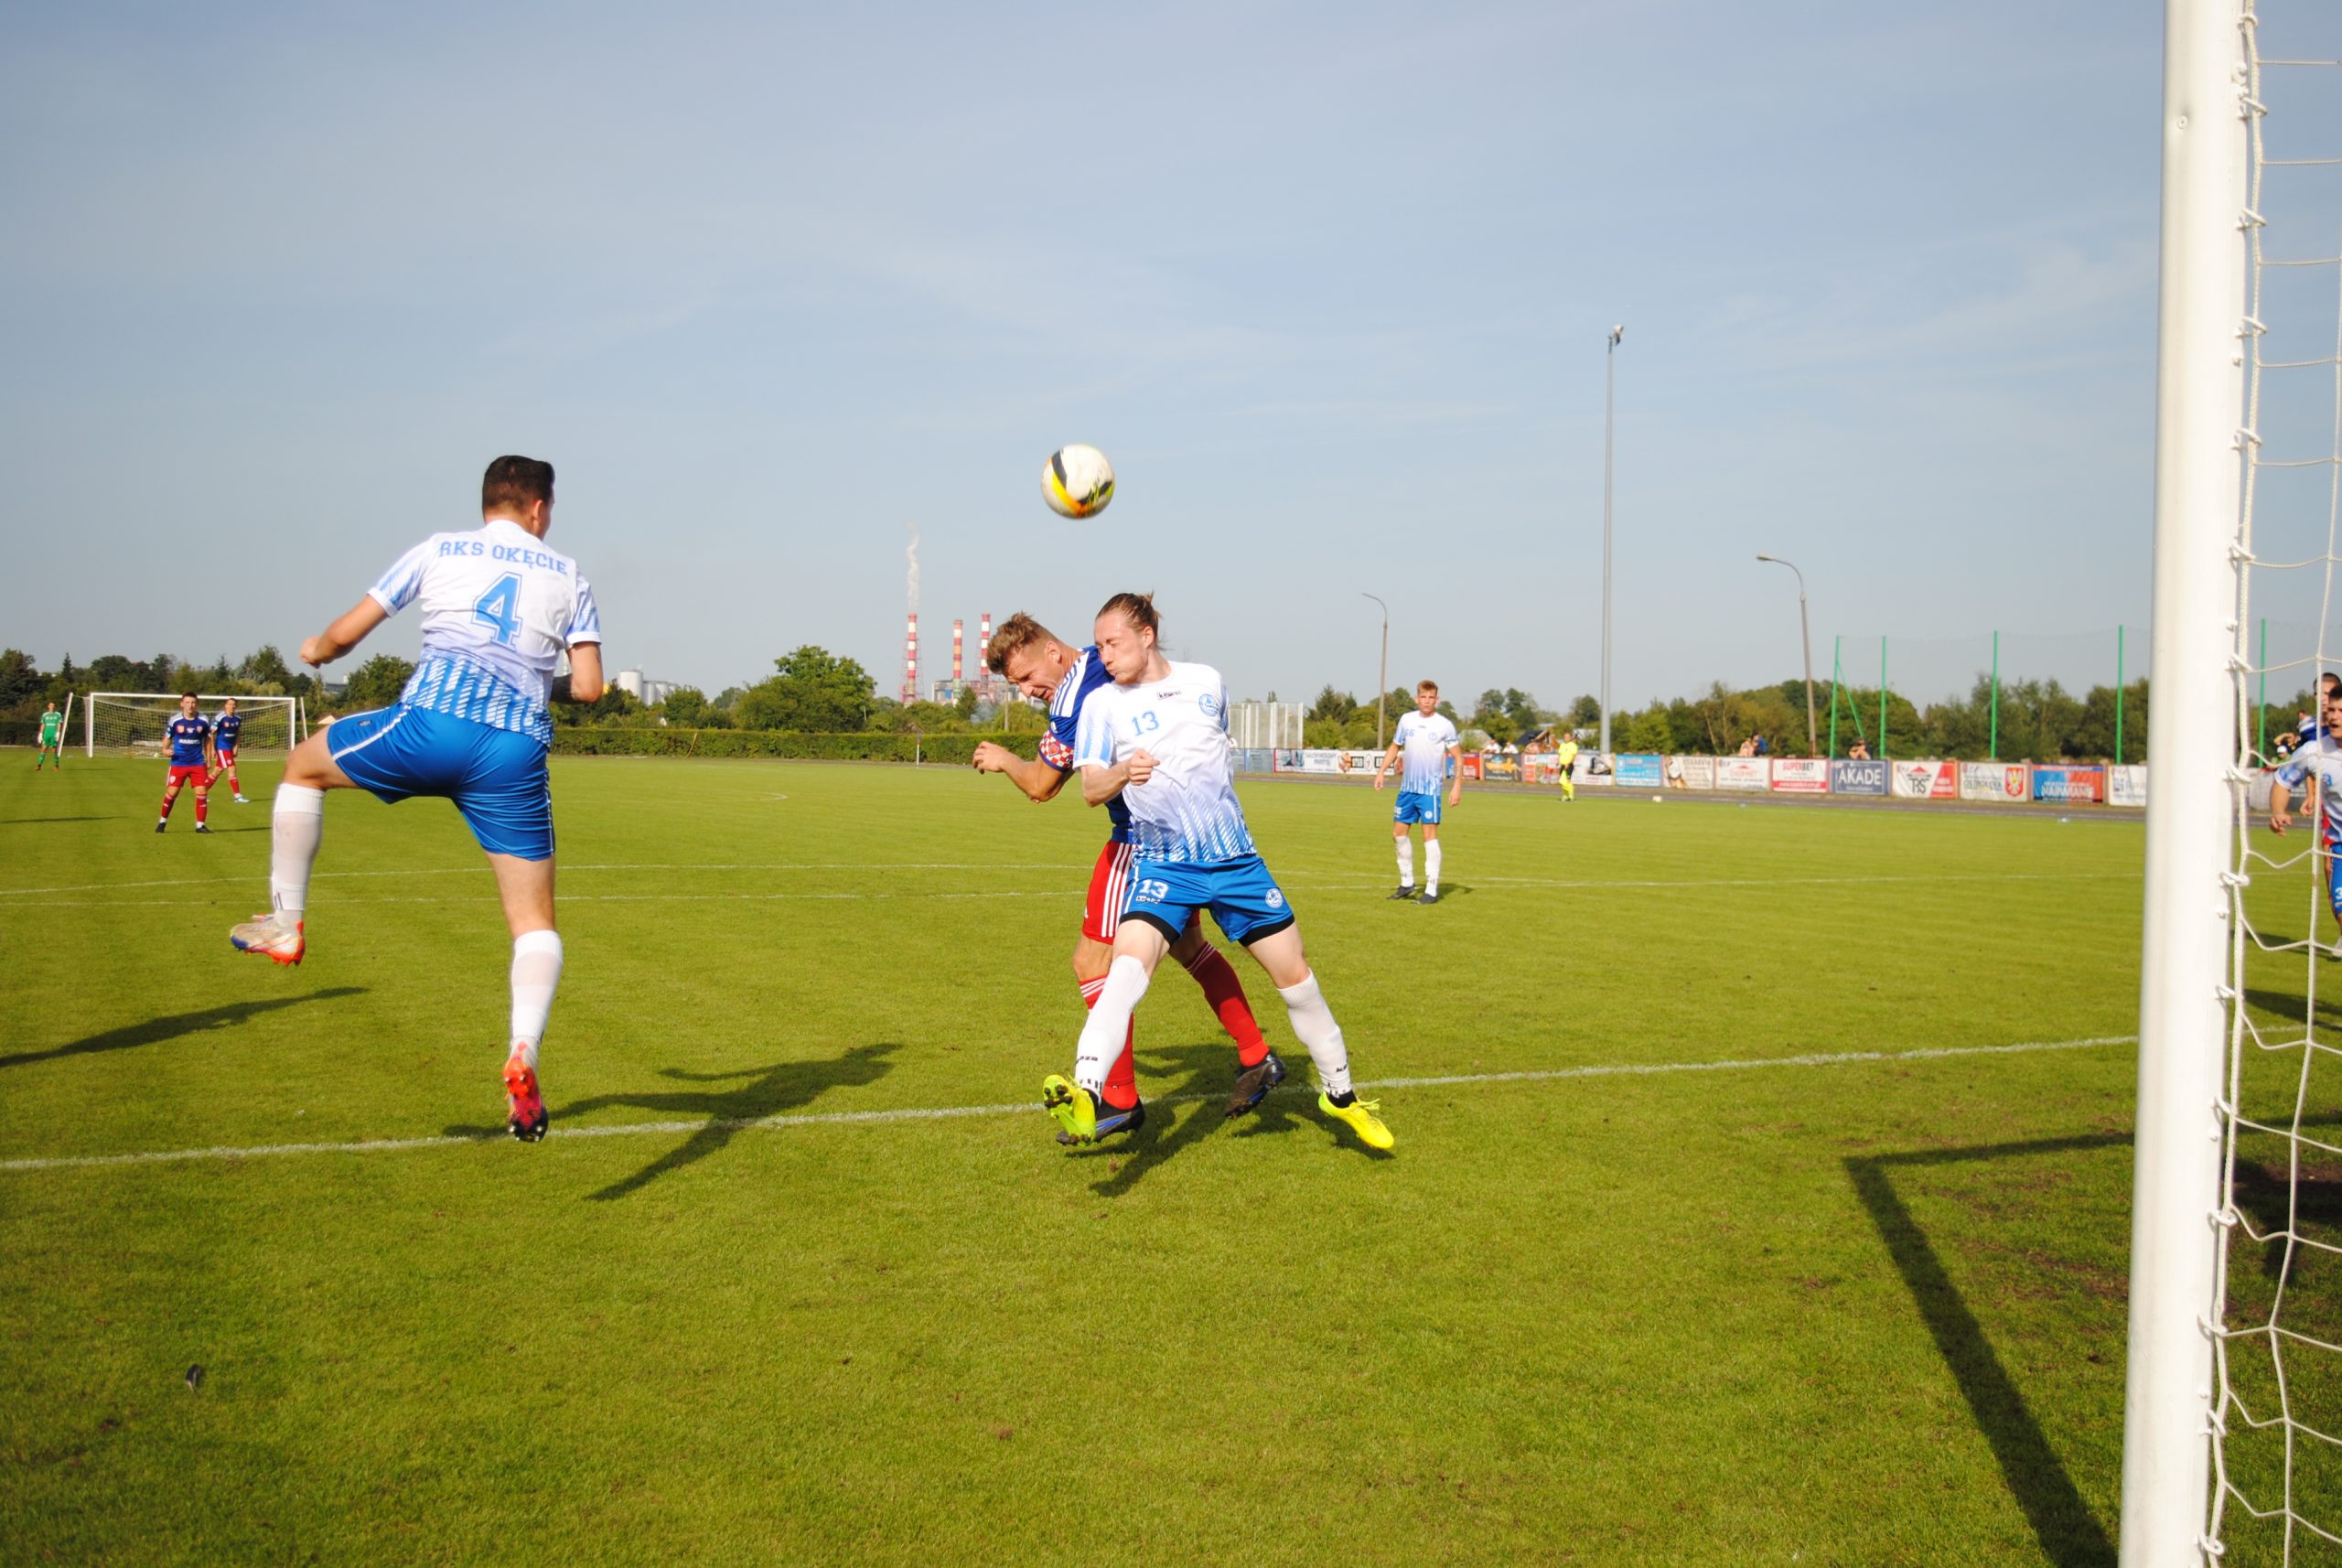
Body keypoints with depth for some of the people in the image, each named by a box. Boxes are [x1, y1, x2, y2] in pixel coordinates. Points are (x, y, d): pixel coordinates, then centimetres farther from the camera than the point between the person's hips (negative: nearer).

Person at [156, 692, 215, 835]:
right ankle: (162, 821, 20)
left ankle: (200, 824, 6)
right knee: (171, 793, 0)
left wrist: (209, 760, 10)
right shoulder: (175, 721, -5)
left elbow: (207, 740, 10)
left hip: (198, 764, 1)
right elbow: (167, 738, 6)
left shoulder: (203, 721, -1)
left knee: (202, 792, -5)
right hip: (178, 763, -1)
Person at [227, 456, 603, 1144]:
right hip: (516, 751, 1)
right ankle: (523, 1058, -13)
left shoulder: (439, 551, 14)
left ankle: (286, 925, 28)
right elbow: (589, 687, 8)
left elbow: (346, 633, 15)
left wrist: (317, 650, 38)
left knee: (303, 766, 29)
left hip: (431, 724, -1)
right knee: (534, 922, 7)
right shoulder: (567, 575, 15)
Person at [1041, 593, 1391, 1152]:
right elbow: (1091, 789, -13)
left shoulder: (1207, 681, 5)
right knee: (1128, 963, -29)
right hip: (1162, 864, -3)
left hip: (1235, 858, 3)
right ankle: (1084, 1095, -43)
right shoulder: (1103, 703, -3)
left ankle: (1341, 1095, 27)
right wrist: (1123, 772, -32)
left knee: (1295, 975, 8)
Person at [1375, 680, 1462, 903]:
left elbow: (1458, 757, -2)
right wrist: (1381, 771, 7)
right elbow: (1395, 747, 17)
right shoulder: (1406, 719, 5)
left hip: (1430, 788, -5)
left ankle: (1432, 890, -3)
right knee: (1399, 832, 9)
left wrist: (1457, 785, -10)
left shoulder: (1445, 725, -6)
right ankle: (1407, 883, 23)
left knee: (1429, 835, -8)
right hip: (1407, 787, 5)